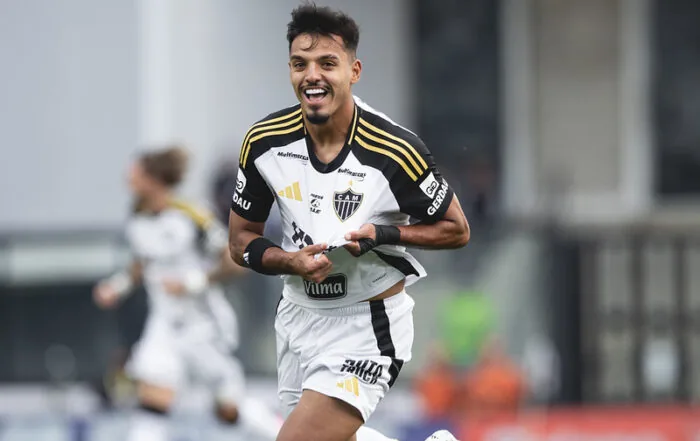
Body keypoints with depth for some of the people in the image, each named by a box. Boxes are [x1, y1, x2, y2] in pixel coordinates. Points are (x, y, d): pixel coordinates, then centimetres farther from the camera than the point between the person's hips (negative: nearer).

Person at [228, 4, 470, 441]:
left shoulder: (395, 151, -20)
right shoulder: (265, 143, -8)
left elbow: (456, 230, -7)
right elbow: (242, 241, 2)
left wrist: (382, 235, -23)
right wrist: (293, 262, -18)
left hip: (367, 327, -6)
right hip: (298, 318, 6)